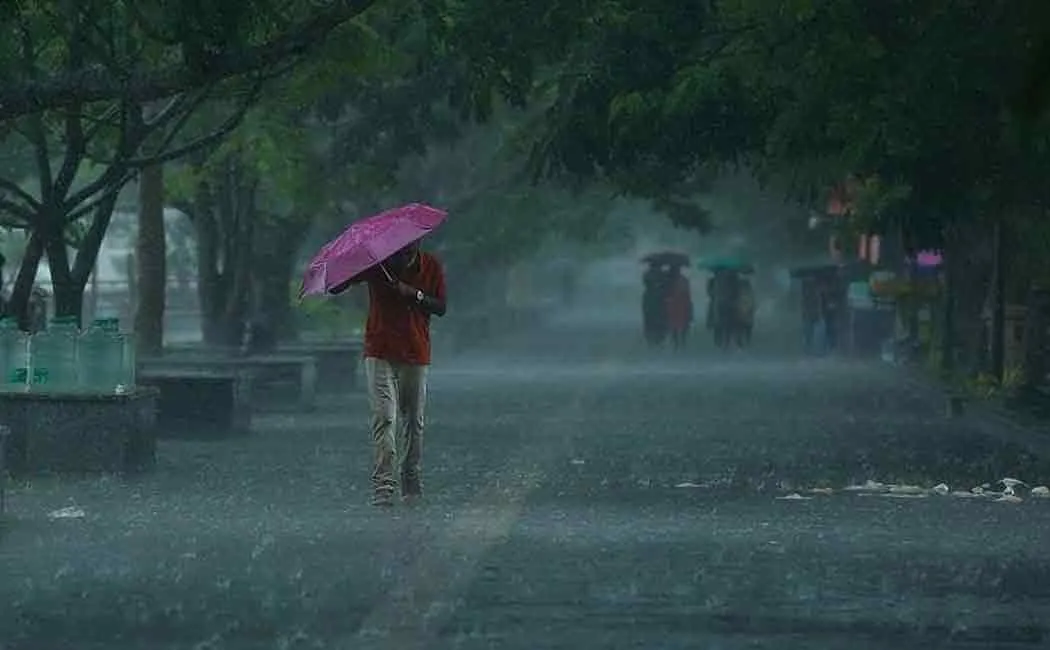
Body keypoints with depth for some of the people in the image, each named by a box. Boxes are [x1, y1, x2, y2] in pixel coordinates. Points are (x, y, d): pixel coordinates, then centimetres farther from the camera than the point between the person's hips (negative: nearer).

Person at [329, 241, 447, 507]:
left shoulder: (431, 267, 1)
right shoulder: (375, 263, -4)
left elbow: (440, 308, -1)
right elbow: (334, 288, -5)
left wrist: (414, 294, -17)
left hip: (416, 355, 2)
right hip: (380, 354, -2)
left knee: (413, 421, 7)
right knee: (384, 418, -13)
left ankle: (412, 485, 18)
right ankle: (383, 487, -17)